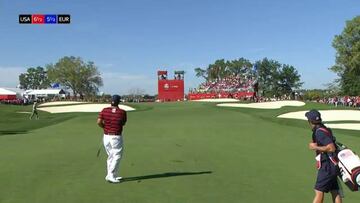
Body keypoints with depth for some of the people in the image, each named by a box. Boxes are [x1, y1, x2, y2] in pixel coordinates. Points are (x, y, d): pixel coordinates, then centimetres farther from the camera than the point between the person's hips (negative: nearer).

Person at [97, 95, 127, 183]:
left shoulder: (104, 110, -3)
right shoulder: (122, 112, -9)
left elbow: (99, 122, -13)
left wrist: (105, 127, 5)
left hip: (106, 136, 5)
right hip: (116, 137, -5)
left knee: (111, 156, 17)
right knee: (117, 157, 4)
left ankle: (113, 175, 24)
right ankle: (110, 176, -2)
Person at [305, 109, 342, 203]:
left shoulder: (319, 132, -19)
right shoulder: (325, 130, 11)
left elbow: (331, 148, -25)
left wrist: (315, 147, -17)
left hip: (327, 166, -9)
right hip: (332, 166, 10)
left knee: (319, 191, -5)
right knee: (335, 192, 12)